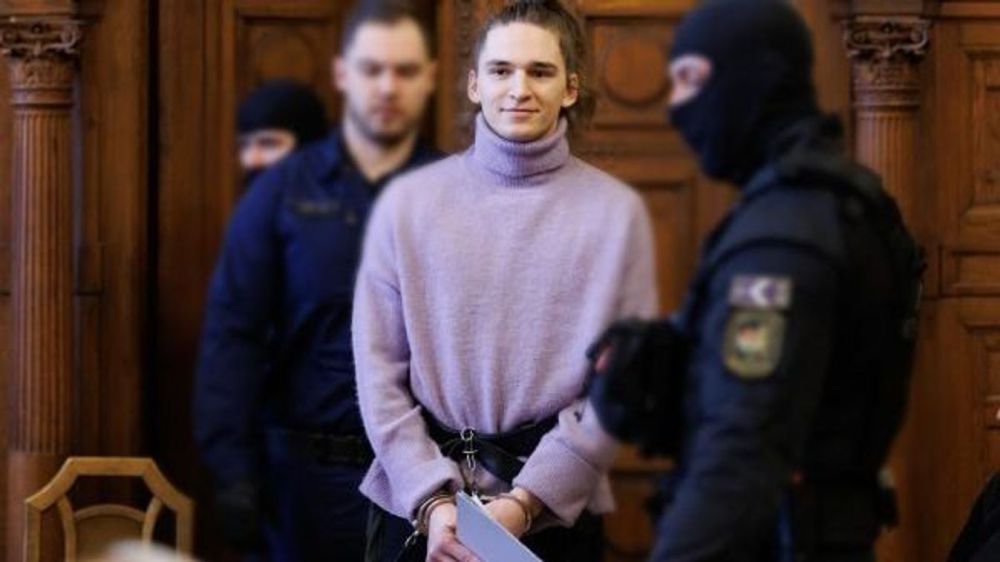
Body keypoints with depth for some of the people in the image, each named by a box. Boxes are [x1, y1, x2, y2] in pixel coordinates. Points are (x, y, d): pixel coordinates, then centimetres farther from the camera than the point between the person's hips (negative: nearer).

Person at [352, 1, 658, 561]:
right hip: (418, 509, 1)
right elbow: (380, 369, -1)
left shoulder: (616, 211, -1)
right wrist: (432, 499, -11)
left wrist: (527, 501, -14)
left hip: (556, 512, -1)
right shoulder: (409, 201, 1)